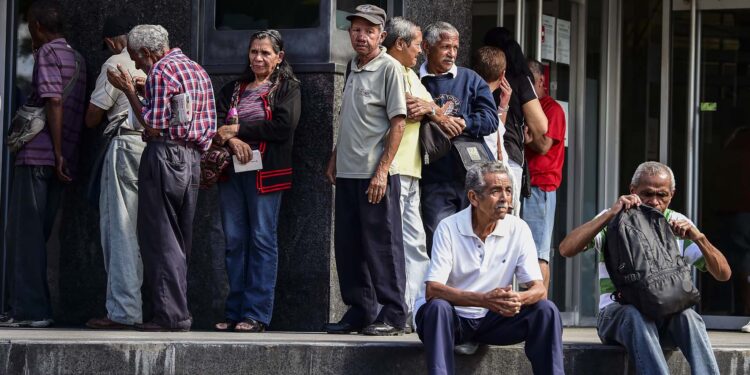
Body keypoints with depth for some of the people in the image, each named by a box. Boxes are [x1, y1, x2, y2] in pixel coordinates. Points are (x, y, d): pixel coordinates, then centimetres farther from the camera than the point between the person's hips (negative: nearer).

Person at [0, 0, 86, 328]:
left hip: (38, 156, -8)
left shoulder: (47, 53, -6)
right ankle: (27, 306, 12)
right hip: (61, 160, 8)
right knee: (36, 234, 11)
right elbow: (80, 111, 18)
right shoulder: (77, 59, 18)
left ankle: (29, 309, -9)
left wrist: (58, 154, -16)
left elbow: (54, 102, -16)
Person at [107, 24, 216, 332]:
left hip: (164, 155, -9)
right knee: (180, 241, 11)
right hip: (192, 158, 9)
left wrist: (128, 90, -5)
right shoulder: (197, 70, 18)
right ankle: (179, 311, 11)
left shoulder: (161, 70, -9)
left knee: (160, 239, -5)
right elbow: (208, 126, 17)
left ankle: (171, 315, -9)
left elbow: (154, 127, -13)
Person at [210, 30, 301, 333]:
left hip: (265, 171, -5)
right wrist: (232, 140, -15)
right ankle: (235, 313, 7)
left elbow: (283, 127, -11)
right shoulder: (233, 89, 18)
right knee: (234, 240, 3)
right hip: (232, 170, 5)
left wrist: (239, 129, -7)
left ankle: (256, 315, -5)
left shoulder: (287, 88, 4)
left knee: (262, 239, -5)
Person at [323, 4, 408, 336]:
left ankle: (392, 316, 1)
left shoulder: (389, 68, -7)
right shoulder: (353, 68, 16)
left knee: (382, 246, -4)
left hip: (376, 174, -8)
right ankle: (360, 312, 16)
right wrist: (334, 159, 18)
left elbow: (397, 122, -12)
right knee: (348, 246, 9)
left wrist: (382, 170, -17)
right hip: (347, 173, 8)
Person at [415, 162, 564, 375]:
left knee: (546, 310, -17)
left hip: (493, 319, 3)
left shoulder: (518, 229, -3)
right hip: (453, 318, -3)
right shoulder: (449, 228, -13)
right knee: (438, 307, -35)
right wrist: (484, 300, -36)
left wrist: (518, 299, -33)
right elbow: (432, 290, -22)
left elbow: (539, 290, -7)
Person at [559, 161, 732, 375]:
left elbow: (724, 274, 4)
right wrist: (611, 214, -19)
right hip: (617, 312, -2)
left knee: (687, 316, -33)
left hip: (666, 315, 2)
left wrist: (698, 238, -14)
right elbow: (566, 249, -15)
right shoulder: (614, 221, 3)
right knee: (636, 316, -38)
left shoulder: (678, 225, 9)